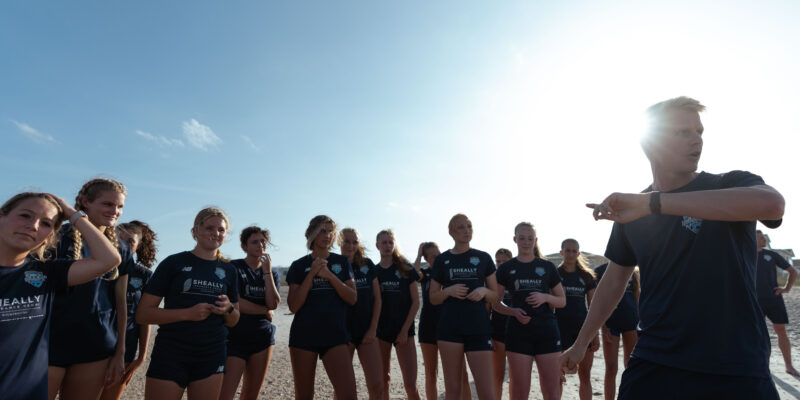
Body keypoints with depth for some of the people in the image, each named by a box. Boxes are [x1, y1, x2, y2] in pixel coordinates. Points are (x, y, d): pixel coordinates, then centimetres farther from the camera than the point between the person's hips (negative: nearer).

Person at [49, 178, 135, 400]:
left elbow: (120, 302, 9)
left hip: (96, 348, 4)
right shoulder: (59, 236, -3)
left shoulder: (121, 249, 8)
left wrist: (120, 353, 8)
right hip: (51, 342, -3)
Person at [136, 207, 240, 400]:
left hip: (211, 356, 3)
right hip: (170, 355, -3)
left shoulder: (228, 270, 7)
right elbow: (142, 314, -6)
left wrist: (228, 309, -9)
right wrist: (188, 313, -19)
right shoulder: (174, 263, -3)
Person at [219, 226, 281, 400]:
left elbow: (274, 304, -4)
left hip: (263, 337, 4)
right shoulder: (233, 267, -3)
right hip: (235, 337, -4)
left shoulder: (271, 272, 10)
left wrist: (267, 271, -9)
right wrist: (265, 311, -4)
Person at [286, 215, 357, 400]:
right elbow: (293, 306, -5)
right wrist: (311, 274, -15)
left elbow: (352, 298, -1)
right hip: (303, 336, 0)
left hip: (335, 335, 0)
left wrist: (329, 275, -13)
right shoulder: (298, 266, 4)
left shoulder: (342, 262, 7)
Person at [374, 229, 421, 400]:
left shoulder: (406, 269, 1)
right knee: (382, 380, 10)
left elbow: (416, 302, -1)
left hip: (403, 330, -2)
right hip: (381, 330, 2)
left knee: (410, 384, -8)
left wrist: (405, 330, -7)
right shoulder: (373, 271, 6)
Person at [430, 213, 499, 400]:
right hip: (450, 327, 0)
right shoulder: (442, 260, 7)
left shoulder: (484, 258, 8)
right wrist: (448, 291, -11)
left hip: (479, 327, 0)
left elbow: (495, 295, 11)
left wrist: (483, 291, -10)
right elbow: (433, 298, 9)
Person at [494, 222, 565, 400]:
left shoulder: (548, 267, 9)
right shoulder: (506, 268, 5)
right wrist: (513, 311, -12)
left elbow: (562, 301, 12)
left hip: (547, 331, 1)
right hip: (518, 331, -1)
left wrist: (545, 297, -9)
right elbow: (495, 302, 7)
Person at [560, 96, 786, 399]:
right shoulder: (630, 213, 4)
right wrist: (580, 344, 15)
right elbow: (613, 283, 11)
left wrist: (651, 202, -31)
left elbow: (771, 202, -29)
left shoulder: (732, 185, -4)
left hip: (735, 371, -2)